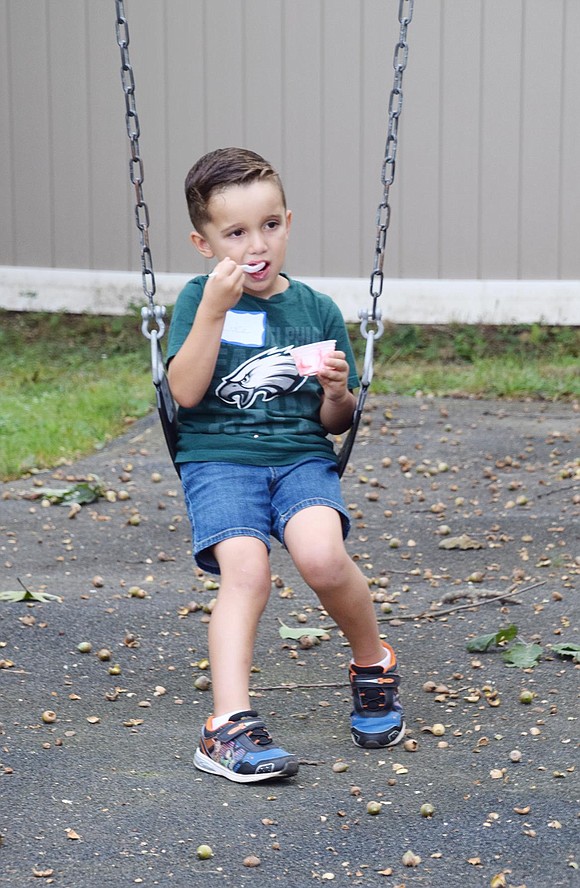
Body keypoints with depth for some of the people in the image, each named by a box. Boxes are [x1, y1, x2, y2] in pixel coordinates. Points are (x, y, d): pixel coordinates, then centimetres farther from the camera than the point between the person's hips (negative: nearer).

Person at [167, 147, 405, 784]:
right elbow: (186, 392, -9)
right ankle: (230, 724, -29)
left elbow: (333, 423, 14)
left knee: (322, 557, -28)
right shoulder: (198, 300, 5)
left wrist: (338, 393, -10)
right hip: (218, 456, -1)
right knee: (246, 569, -29)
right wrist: (214, 308, -16)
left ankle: (373, 663, 0)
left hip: (301, 456, 1)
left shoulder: (316, 310, 11)